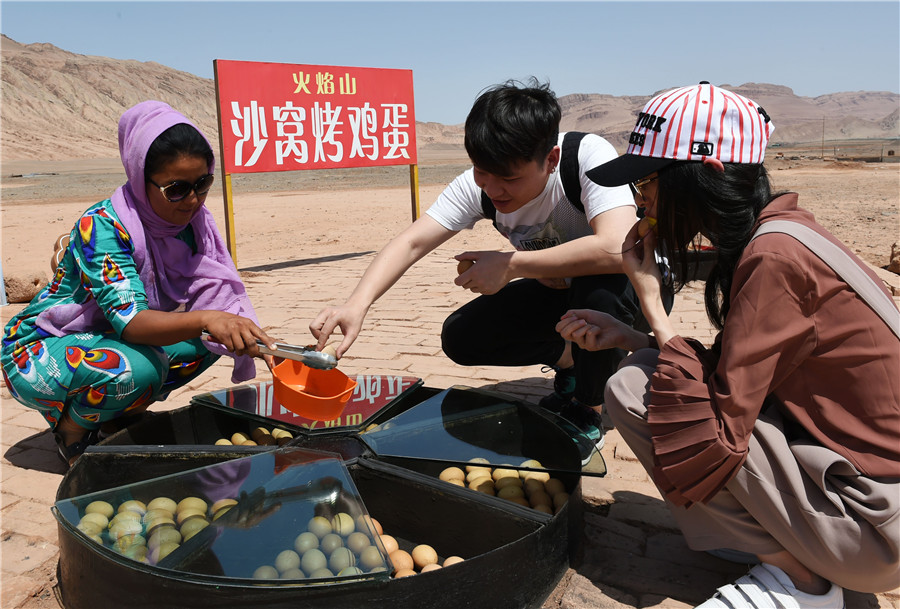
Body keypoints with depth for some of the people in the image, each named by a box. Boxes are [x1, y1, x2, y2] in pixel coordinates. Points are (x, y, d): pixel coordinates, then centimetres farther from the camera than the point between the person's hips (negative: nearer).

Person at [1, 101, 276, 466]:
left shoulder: (190, 221, -9)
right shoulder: (102, 227, -28)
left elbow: (216, 298, -13)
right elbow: (129, 322, -38)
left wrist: (253, 341, -32)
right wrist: (204, 320, -54)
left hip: (108, 340, 6)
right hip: (37, 351, -6)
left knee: (208, 338, -14)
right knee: (137, 368, -35)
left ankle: (119, 417, 5)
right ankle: (72, 428, -2)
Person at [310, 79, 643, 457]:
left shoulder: (588, 156, -32)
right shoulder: (478, 184, -17)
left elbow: (617, 249, -46)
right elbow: (411, 242, -24)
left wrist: (509, 264, -38)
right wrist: (357, 304, -42)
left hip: (624, 288, -4)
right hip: (557, 289, 5)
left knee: (598, 287, -39)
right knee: (460, 338, -11)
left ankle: (587, 413, -10)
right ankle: (571, 361, 11)